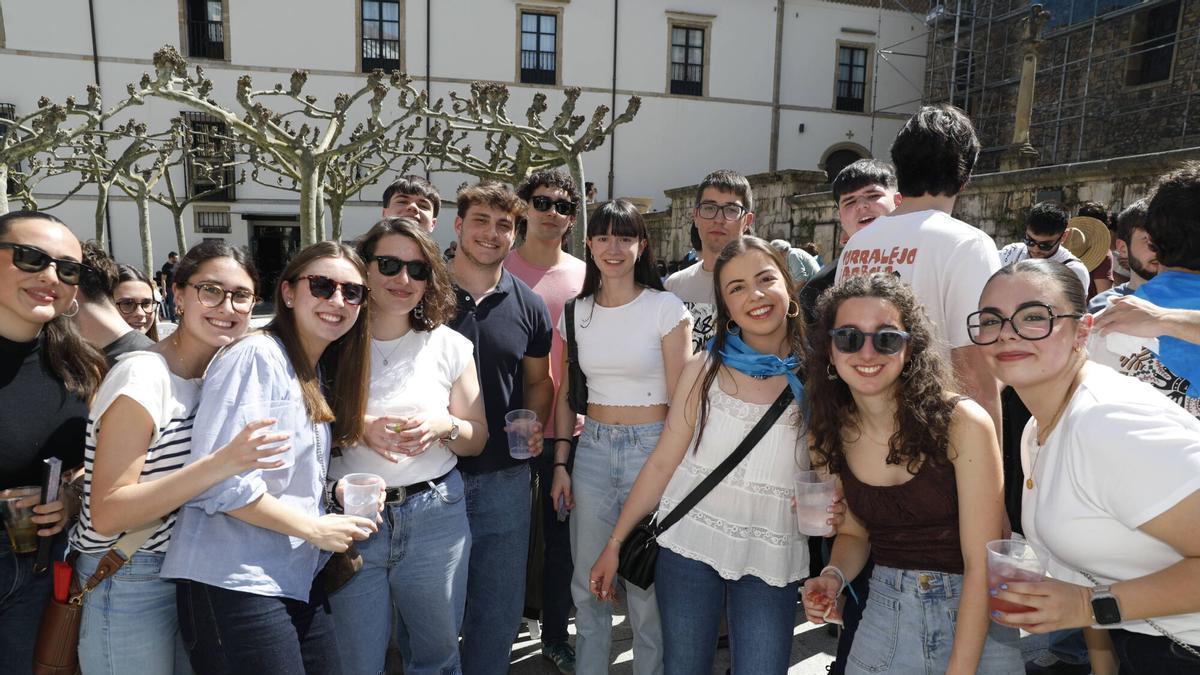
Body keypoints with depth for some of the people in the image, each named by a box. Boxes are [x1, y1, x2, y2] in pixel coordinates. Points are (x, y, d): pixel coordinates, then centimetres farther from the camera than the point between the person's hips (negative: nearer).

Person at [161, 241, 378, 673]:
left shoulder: (317, 376, 12)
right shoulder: (255, 357, -14)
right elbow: (216, 480, -20)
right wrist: (314, 528, -15)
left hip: (300, 580, 8)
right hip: (234, 584, -8)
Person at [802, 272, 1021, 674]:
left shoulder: (963, 424, -20)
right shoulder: (828, 436, -7)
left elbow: (981, 566, -19)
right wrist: (833, 576, -12)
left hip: (974, 621, -3)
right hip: (883, 619, 4)